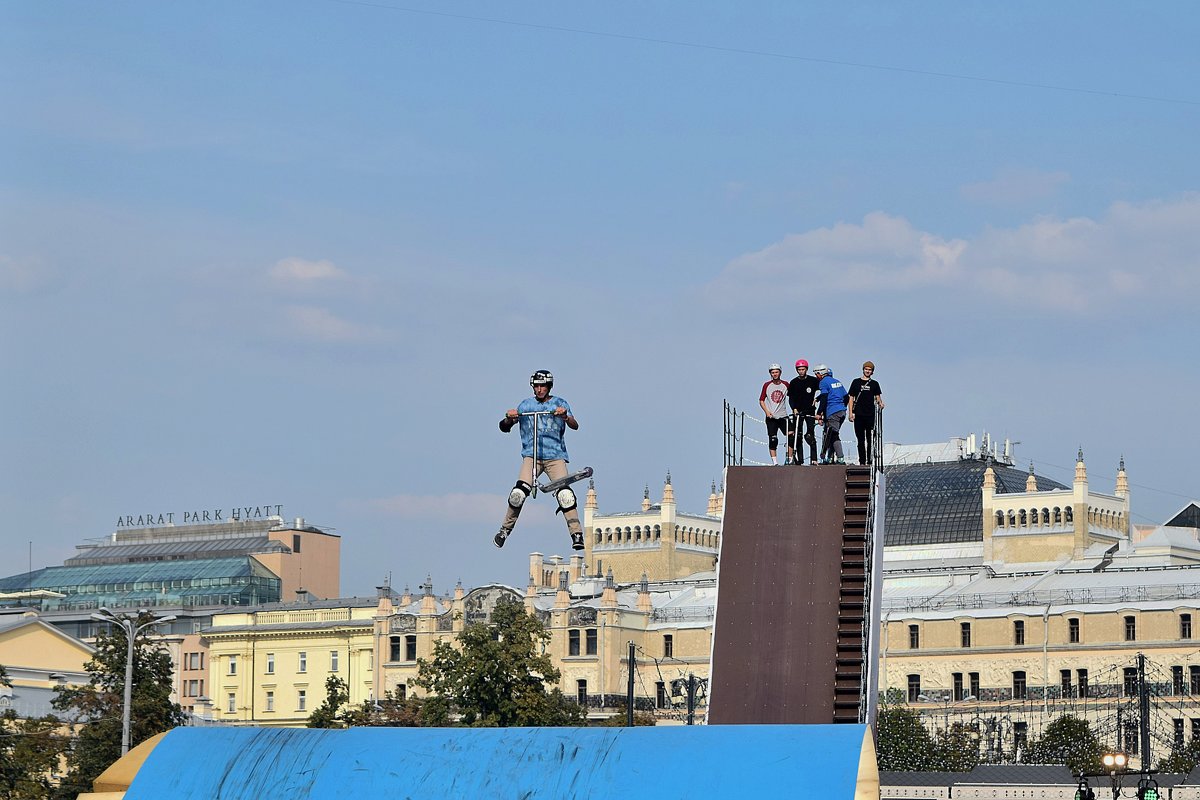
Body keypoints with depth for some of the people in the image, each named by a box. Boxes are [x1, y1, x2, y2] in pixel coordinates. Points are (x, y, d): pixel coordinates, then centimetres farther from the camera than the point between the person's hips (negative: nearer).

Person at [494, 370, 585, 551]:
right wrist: (509, 418, -11)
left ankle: (577, 535, -14)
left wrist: (565, 416, -26)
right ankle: (505, 529, 0)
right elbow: (505, 427, 13)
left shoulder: (559, 404, 8)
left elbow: (575, 426, -4)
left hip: (555, 455, -1)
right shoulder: (526, 404, 13)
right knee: (518, 493, -17)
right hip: (531, 454, 1)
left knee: (565, 495, -18)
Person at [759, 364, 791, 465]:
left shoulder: (786, 385, 4)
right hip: (771, 417, -1)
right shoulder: (767, 385, 2)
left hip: (783, 416, 1)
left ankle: (790, 460, 2)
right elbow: (761, 400, 6)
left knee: (791, 438, -7)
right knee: (772, 440, -4)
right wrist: (767, 411, -8)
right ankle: (775, 462, -1)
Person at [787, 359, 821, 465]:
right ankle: (799, 459, 5)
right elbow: (791, 398, 3)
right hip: (797, 411, 2)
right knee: (797, 436, 0)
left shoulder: (813, 380, 1)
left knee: (811, 436, -11)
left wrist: (816, 399, -5)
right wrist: (794, 408, -12)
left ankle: (813, 459, -12)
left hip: (810, 410, -2)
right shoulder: (793, 383, 5)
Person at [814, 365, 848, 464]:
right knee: (830, 434, 15)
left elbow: (824, 400, -13)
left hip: (832, 412, -8)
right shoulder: (837, 381, 19)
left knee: (834, 436, -8)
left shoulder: (824, 382, -4)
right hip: (842, 411, 8)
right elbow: (846, 397, 20)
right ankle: (829, 458, 16)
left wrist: (819, 413, -10)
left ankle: (841, 459, -15)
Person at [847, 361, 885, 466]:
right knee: (861, 440, 2)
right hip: (859, 415, 0)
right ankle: (862, 461, 5)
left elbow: (877, 397, 9)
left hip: (870, 415, 0)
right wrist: (850, 412, 0)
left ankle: (870, 461, -3)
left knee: (870, 439, -5)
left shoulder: (874, 384, 12)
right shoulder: (856, 382, 11)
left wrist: (880, 403, -15)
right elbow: (851, 398, 9)